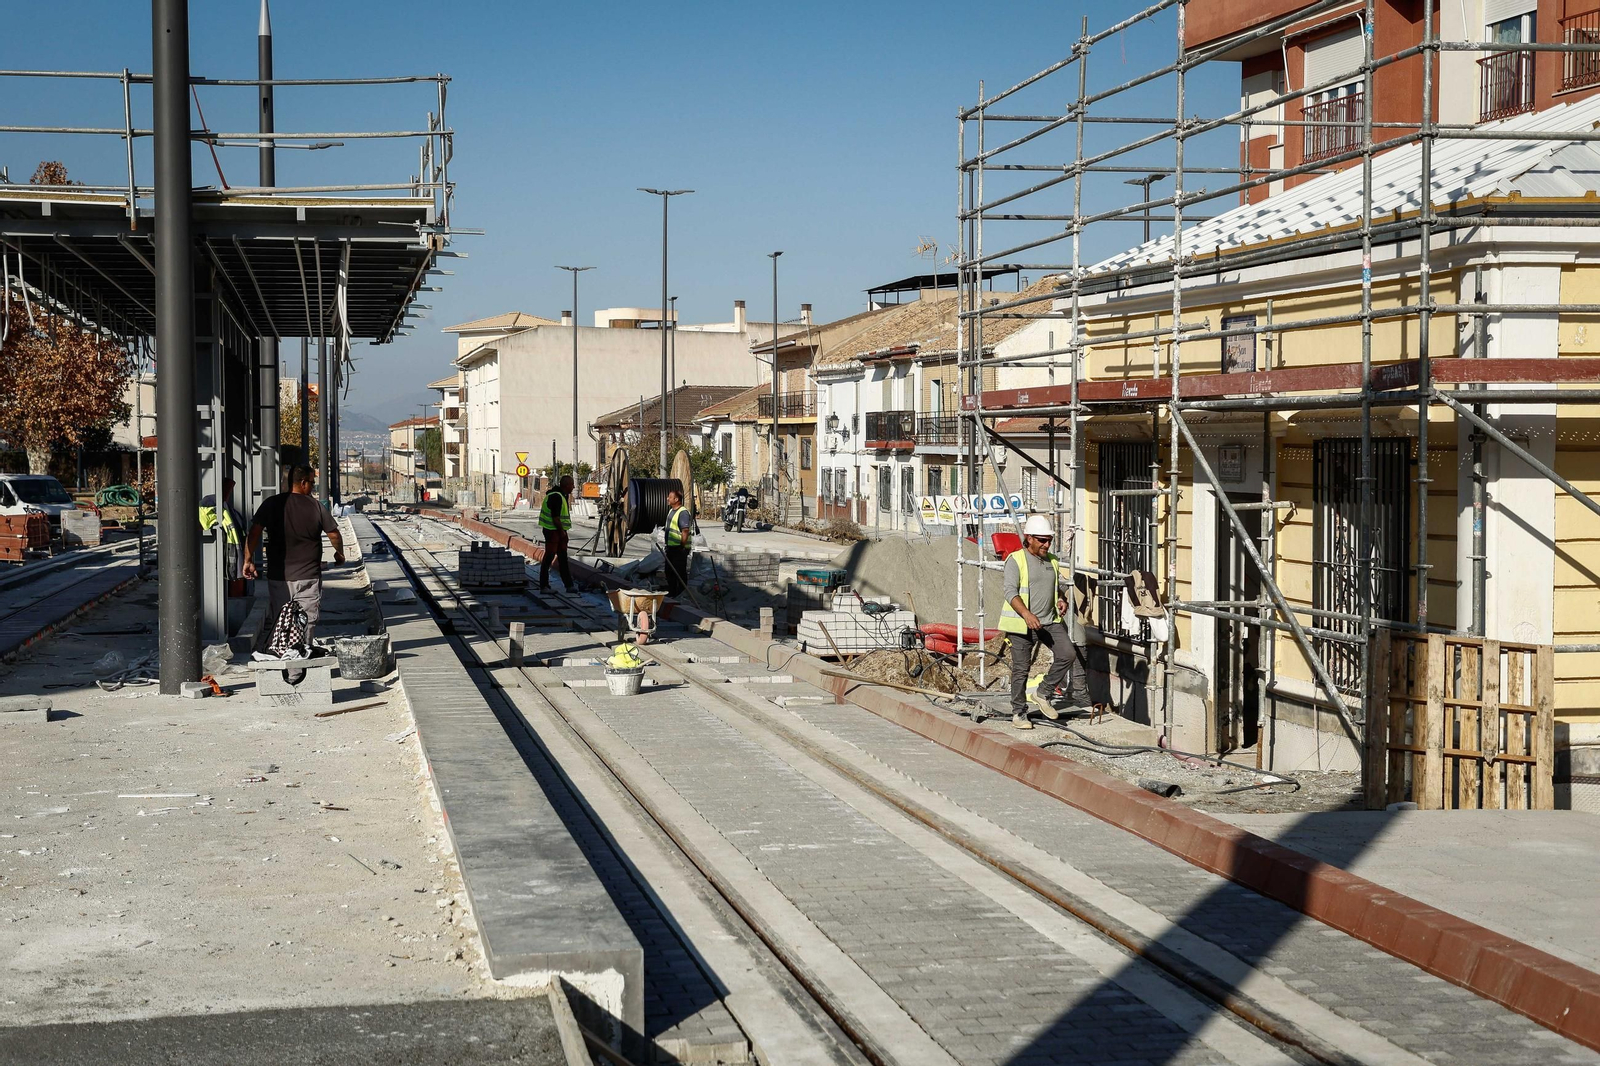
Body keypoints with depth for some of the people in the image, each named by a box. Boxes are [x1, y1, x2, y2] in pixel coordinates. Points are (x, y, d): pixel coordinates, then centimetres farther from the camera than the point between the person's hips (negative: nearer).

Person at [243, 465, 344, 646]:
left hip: (278, 577, 2)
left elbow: (254, 532, -8)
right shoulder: (316, 506, -4)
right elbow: (334, 534, 3)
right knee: (306, 623, 5)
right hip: (308, 576, -2)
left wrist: (248, 560, 0)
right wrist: (339, 554, 22)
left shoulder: (271, 504, -2)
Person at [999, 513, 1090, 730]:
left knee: (1068, 654, -10)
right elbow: (1010, 592, -15)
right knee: (1021, 669, 0)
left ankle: (1044, 694, 7)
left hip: (1050, 621, 6)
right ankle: (1018, 713, 12)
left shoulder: (1052, 561, 15)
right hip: (1021, 623, -5)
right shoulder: (1015, 560, -6)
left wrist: (1061, 600, 3)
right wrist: (1027, 614, -29)